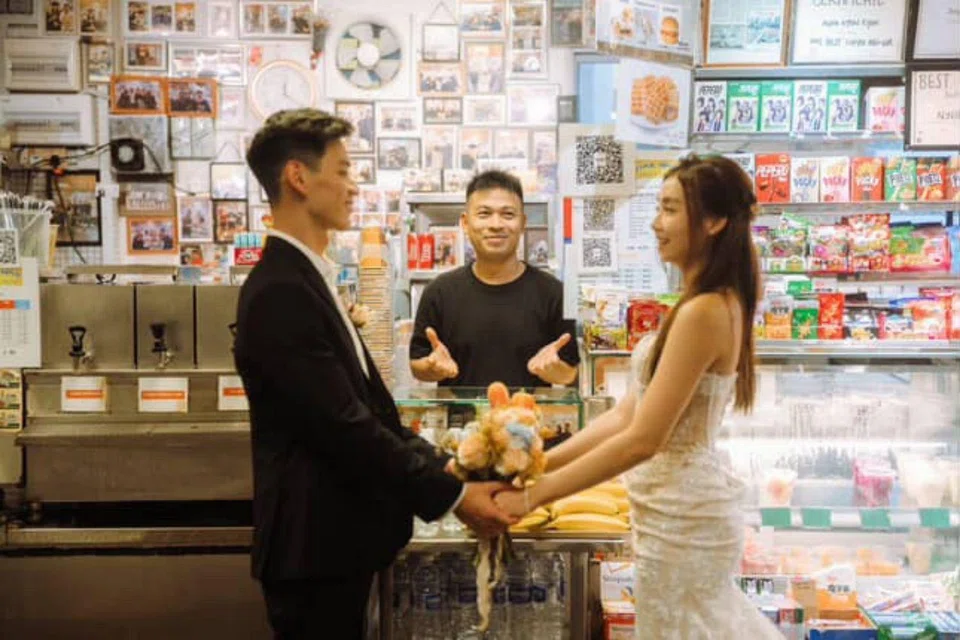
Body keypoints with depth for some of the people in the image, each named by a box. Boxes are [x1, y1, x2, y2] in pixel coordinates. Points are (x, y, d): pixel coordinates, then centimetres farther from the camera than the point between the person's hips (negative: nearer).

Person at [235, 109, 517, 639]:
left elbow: (369, 407, 12)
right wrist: (452, 495, -16)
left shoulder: (305, 278, 12)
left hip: (333, 538, 10)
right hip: (316, 545, -10)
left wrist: (445, 469, 5)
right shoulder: (280, 291, -21)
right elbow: (346, 427, -23)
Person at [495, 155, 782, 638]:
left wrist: (533, 495, -19)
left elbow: (641, 440, -25)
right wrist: (539, 462, 1)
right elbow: (626, 414, 6)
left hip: (679, 516, -9)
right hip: (687, 504, 9)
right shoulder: (716, 303, 8)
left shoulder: (703, 311, -23)